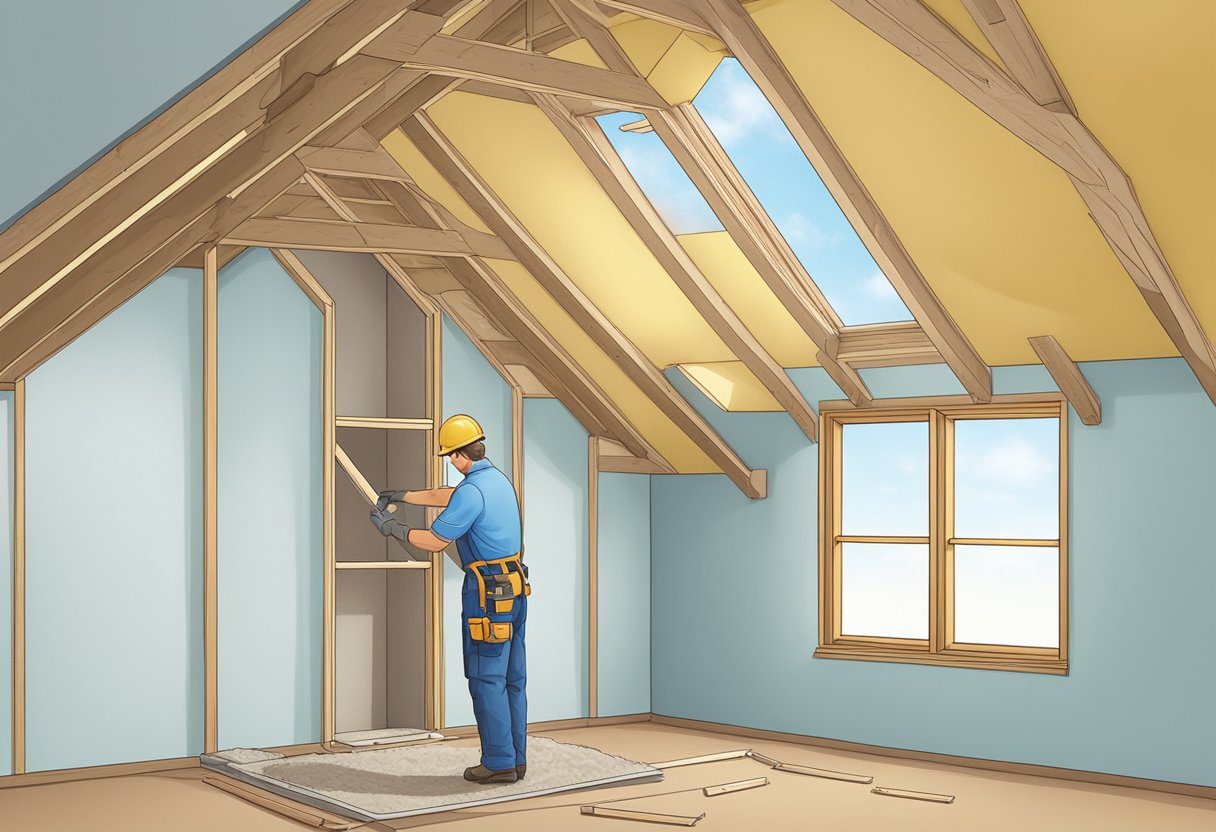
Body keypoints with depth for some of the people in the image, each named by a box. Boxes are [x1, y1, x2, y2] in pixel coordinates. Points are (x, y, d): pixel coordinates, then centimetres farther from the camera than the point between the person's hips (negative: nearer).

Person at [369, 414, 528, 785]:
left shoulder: (472, 491, -17)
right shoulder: (498, 479, 13)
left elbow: (434, 541, -10)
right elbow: (444, 497, 28)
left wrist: (394, 529, 5)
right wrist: (402, 496, 37)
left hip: (488, 593, -9)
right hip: (514, 587, 9)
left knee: (487, 680, -3)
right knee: (513, 679, 11)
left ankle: (499, 762, 0)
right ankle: (516, 758, 16)